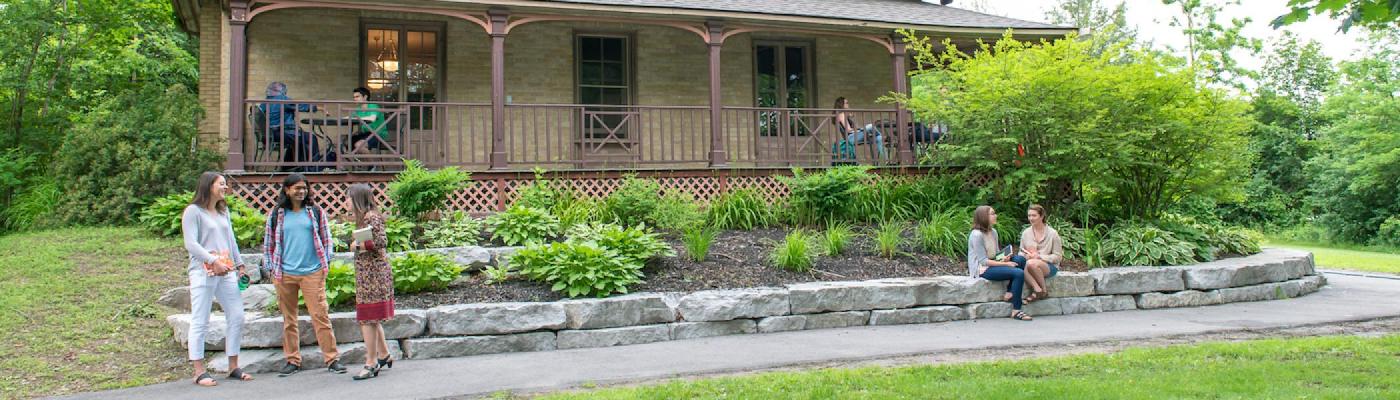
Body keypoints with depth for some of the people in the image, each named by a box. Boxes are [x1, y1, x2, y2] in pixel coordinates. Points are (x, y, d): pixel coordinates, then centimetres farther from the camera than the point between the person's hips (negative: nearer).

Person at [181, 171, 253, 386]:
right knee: (200, 322, -3)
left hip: (226, 273, 7)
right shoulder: (193, 211, -5)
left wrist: (239, 264, 19)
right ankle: (199, 372, 1)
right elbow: (191, 244, -12)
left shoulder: (224, 211, 17)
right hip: (203, 273, -7)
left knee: (237, 317, 5)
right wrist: (213, 260, -19)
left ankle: (233, 367, 14)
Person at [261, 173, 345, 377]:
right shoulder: (277, 215, 7)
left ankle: (332, 359, 0)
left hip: (312, 272, -1)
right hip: (285, 274, 2)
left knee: (321, 316, -5)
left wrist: (325, 263, 4)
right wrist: (271, 268, 8)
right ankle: (292, 360, 19)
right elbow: (269, 242, 13)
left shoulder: (316, 212, 6)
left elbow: (326, 239, 12)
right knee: (288, 319, 8)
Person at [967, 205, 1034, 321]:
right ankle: (1015, 311, -14)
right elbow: (983, 261, -19)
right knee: (1019, 273, -21)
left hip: (992, 263, 9)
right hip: (982, 270, -8)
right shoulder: (976, 235, -17)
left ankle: (1009, 293, -9)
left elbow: (996, 253, 16)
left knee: (1020, 259, -10)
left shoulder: (993, 232, 11)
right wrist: (1005, 263, -20)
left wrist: (1002, 258, -9)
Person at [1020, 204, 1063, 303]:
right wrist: (1026, 256, -10)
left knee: (1032, 263, -37)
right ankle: (1037, 289, -37)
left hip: (1050, 266, -3)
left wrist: (1039, 256, -16)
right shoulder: (1026, 233, 8)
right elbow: (1021, 253, 15)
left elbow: (1057, 257, -3)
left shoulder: (1052, 233, -4)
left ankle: (1044, 289, -17)